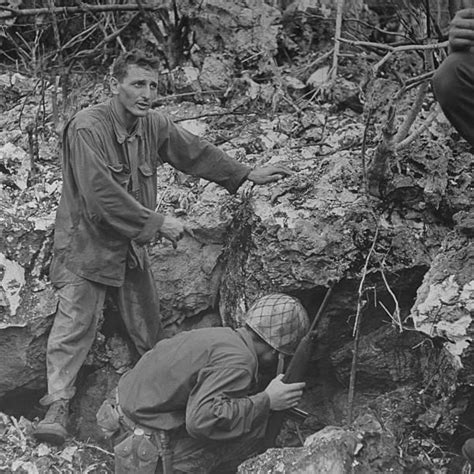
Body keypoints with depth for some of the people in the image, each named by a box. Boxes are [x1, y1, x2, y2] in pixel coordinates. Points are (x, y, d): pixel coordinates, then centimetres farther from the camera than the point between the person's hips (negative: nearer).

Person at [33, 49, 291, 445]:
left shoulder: (154, 125, -1)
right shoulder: (87, 128, -23)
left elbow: (195, 152, 12)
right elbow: (101, 193, -29)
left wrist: (248, 175, 16)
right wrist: (157, 223, -25)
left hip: (132, 245, 6)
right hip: (87, 243, -6)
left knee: (148, 325, 16)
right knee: (75, 321, -13)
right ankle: (57, 405, -8)